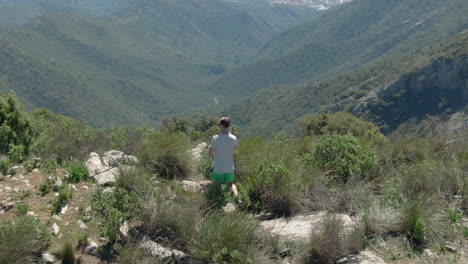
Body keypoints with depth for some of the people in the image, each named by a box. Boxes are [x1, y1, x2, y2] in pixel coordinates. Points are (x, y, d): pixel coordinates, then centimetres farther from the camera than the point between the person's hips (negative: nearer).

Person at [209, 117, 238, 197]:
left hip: (218, 170, -3)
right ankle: (236, 197, -1)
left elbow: (210, 153, -9)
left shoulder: (215, 138, -18)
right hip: (230, 169, 3)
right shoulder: (234, 138, -8)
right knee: (231, 184, 23)